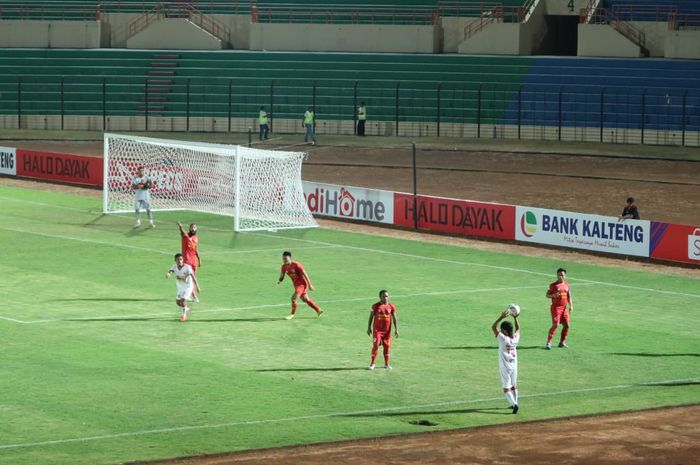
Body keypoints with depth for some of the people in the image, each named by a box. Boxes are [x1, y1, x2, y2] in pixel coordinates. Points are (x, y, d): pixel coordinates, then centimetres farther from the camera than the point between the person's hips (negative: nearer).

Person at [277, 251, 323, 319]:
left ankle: (292, 314, -1)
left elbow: (305, 274, -16)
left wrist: (310, 285, -13)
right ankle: (318, 310, 29)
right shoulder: (284, 267, -2)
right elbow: (281, 276, 6)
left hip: (302, 283, -8)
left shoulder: (296, 265, -21)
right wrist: (279, 281, -18)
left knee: (294, 298, -18)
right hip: (296, 284, 8)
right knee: (305, 299, 15)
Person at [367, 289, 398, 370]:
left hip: (387, 330, 2)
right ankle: (372, 363, 0)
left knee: (387, 346, 8)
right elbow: (371, 317, 3)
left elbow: (394, 318, 3)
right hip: (377, 330, -2)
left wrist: (396, 329, -3)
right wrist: (369, 328, 2)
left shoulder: (391, 306, 1)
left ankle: (387, 364, 20)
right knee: (375, 345, -8)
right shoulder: (376, 306, -4)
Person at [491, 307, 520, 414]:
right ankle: (514, 404, 28)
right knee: (513, 386, 21)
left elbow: (493, 327, -13)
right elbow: (518, 328, 16)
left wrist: (501, 317, -15)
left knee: (506, 388, -3)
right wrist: (515, 318, 12)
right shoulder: (515, 339, -4)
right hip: (514, 367, 6)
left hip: (505, 368, -6)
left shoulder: (503, 339, -18)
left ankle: (514, 404, -18)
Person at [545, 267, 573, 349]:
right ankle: (549, 342, -12)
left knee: (566, 325, 5)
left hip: (564, 308, 6)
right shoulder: (553, 285, -4)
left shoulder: (567, 285, 11)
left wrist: (571, 306, 2)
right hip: (556, 308, -6)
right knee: (555, 325, -16)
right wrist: (553, 295, -23)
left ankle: (562, 342, 19)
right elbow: (547, 295, -2)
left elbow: (569, 296, 13)